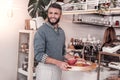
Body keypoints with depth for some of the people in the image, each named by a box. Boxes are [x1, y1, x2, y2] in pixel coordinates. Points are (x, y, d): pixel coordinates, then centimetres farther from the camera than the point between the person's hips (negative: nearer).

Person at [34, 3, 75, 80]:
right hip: (45, 69, -6)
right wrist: (58, 62, -29)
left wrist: (74, 59, 1)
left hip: (58, 69, 6)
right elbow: (39, 55, -20)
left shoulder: (61, 31, 7)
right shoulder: (41, 31, -14)